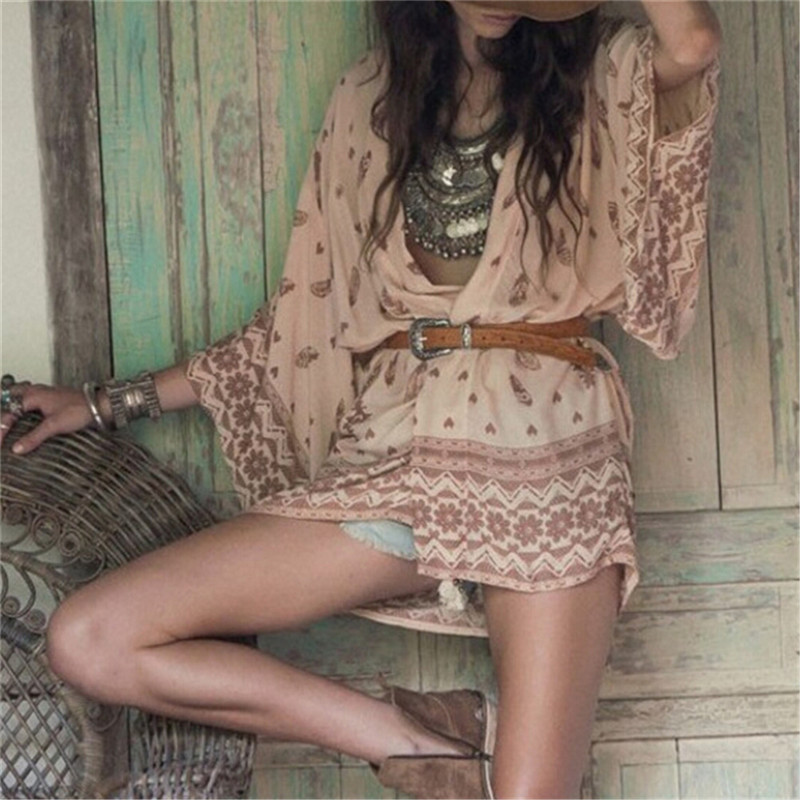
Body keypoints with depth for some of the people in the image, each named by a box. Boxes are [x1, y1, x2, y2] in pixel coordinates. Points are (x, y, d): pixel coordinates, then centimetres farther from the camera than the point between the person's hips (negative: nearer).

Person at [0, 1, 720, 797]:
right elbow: (310, 314, 19)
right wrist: (111, 402, 17)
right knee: (88, 642, -11)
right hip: (390, 455, 4)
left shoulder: (603, 75, 6)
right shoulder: (368, 101, 15)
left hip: (546, 460, -3)